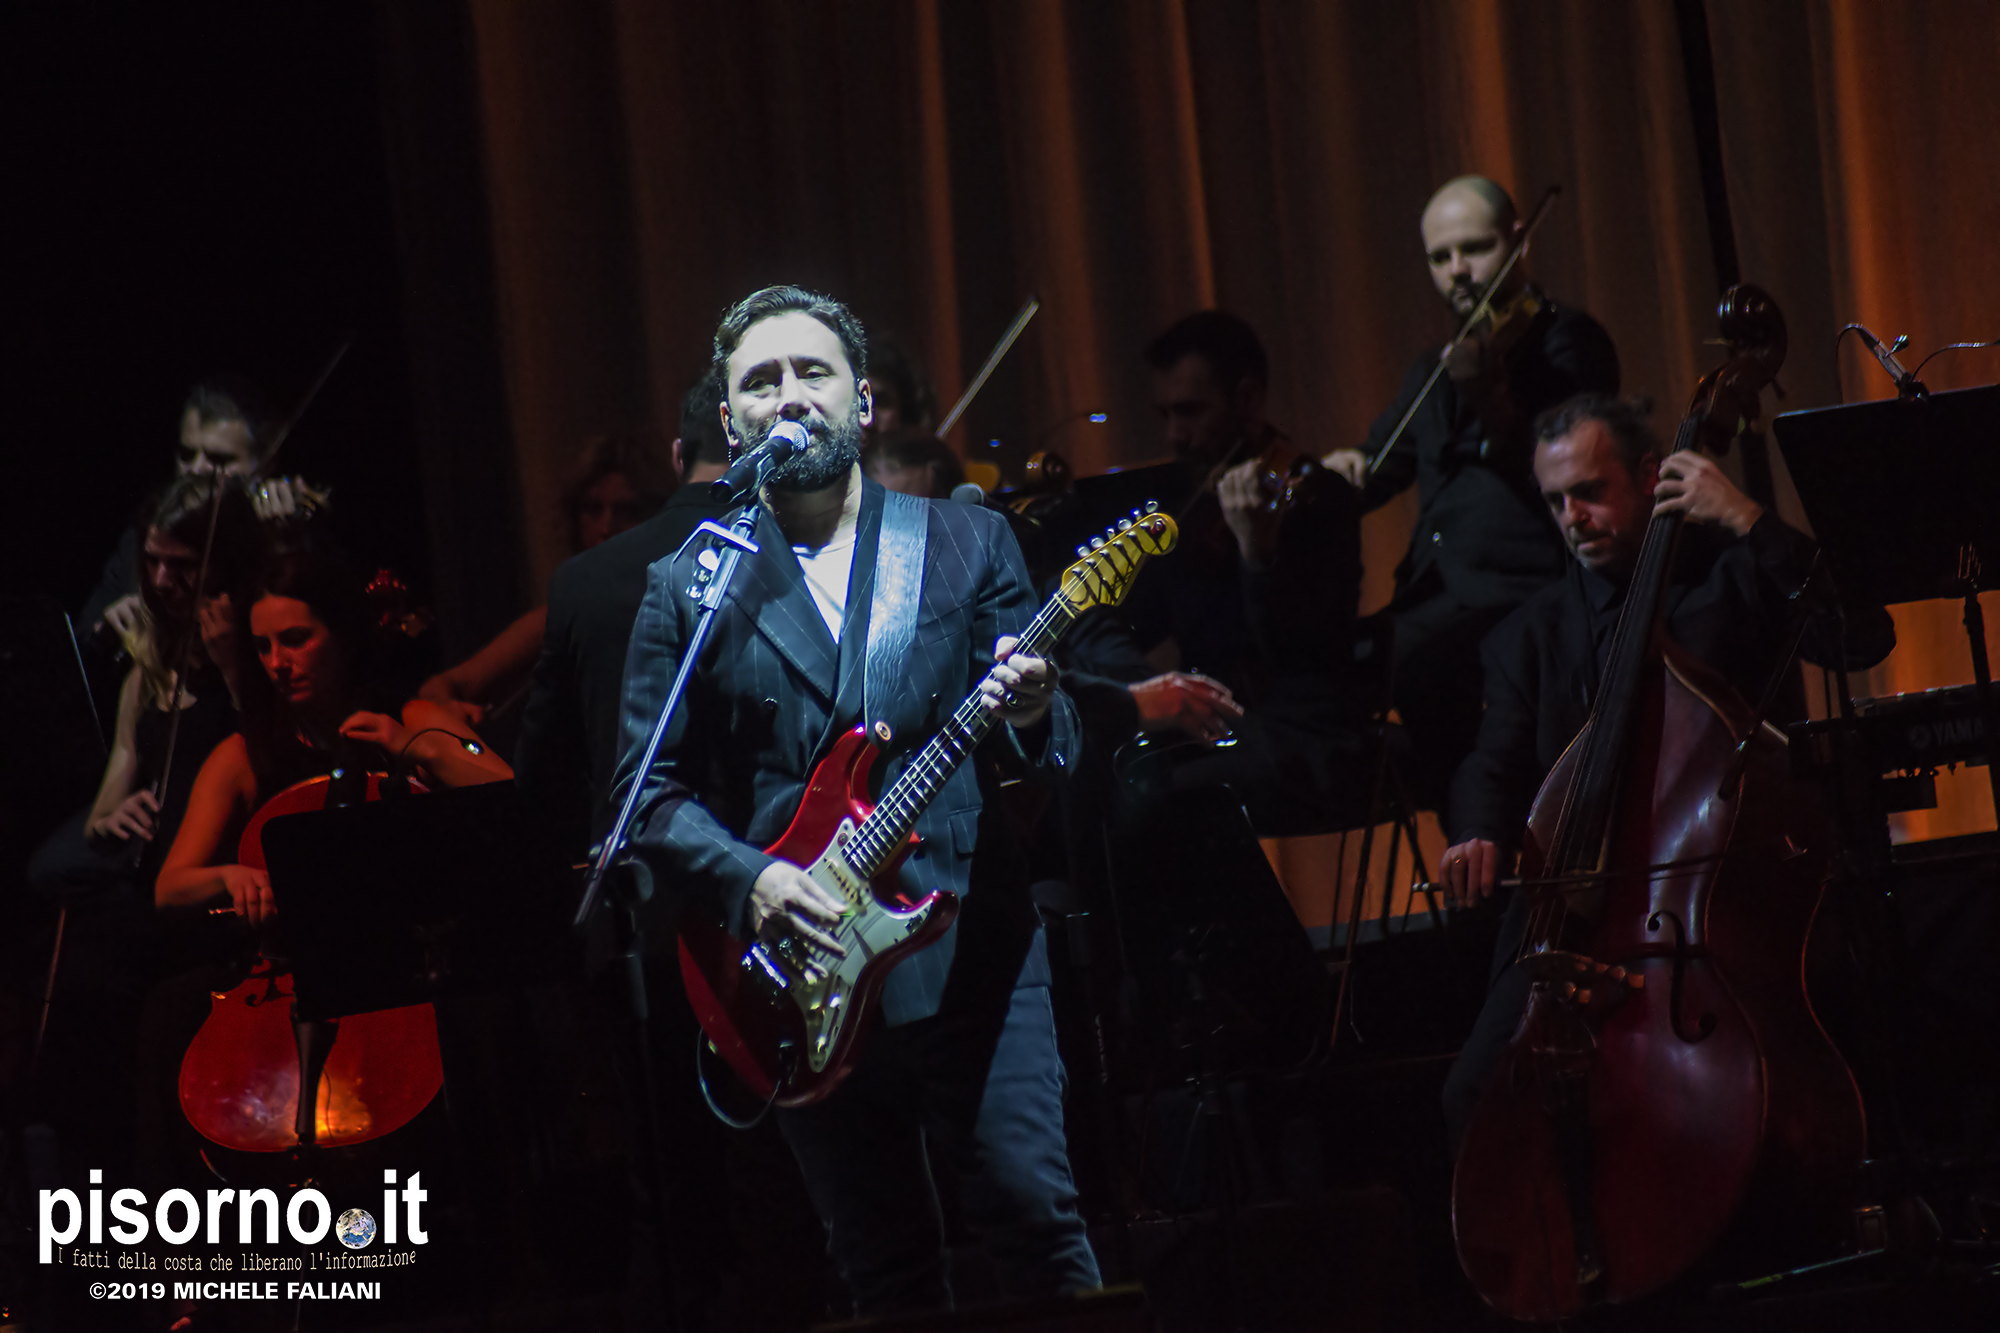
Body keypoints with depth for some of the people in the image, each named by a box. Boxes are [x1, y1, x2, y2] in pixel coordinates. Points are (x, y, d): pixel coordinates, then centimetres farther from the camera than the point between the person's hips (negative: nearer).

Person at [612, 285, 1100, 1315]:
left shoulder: (967, 545, 9)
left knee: (1036, 1219, -10)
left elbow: (1054, 757, 7)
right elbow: (650, 793, 5)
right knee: (888, 1276, 6)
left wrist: (1031, 718, -17)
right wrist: (747, 881, -12)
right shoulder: (688, 589, 8)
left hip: (970, 950, -1)